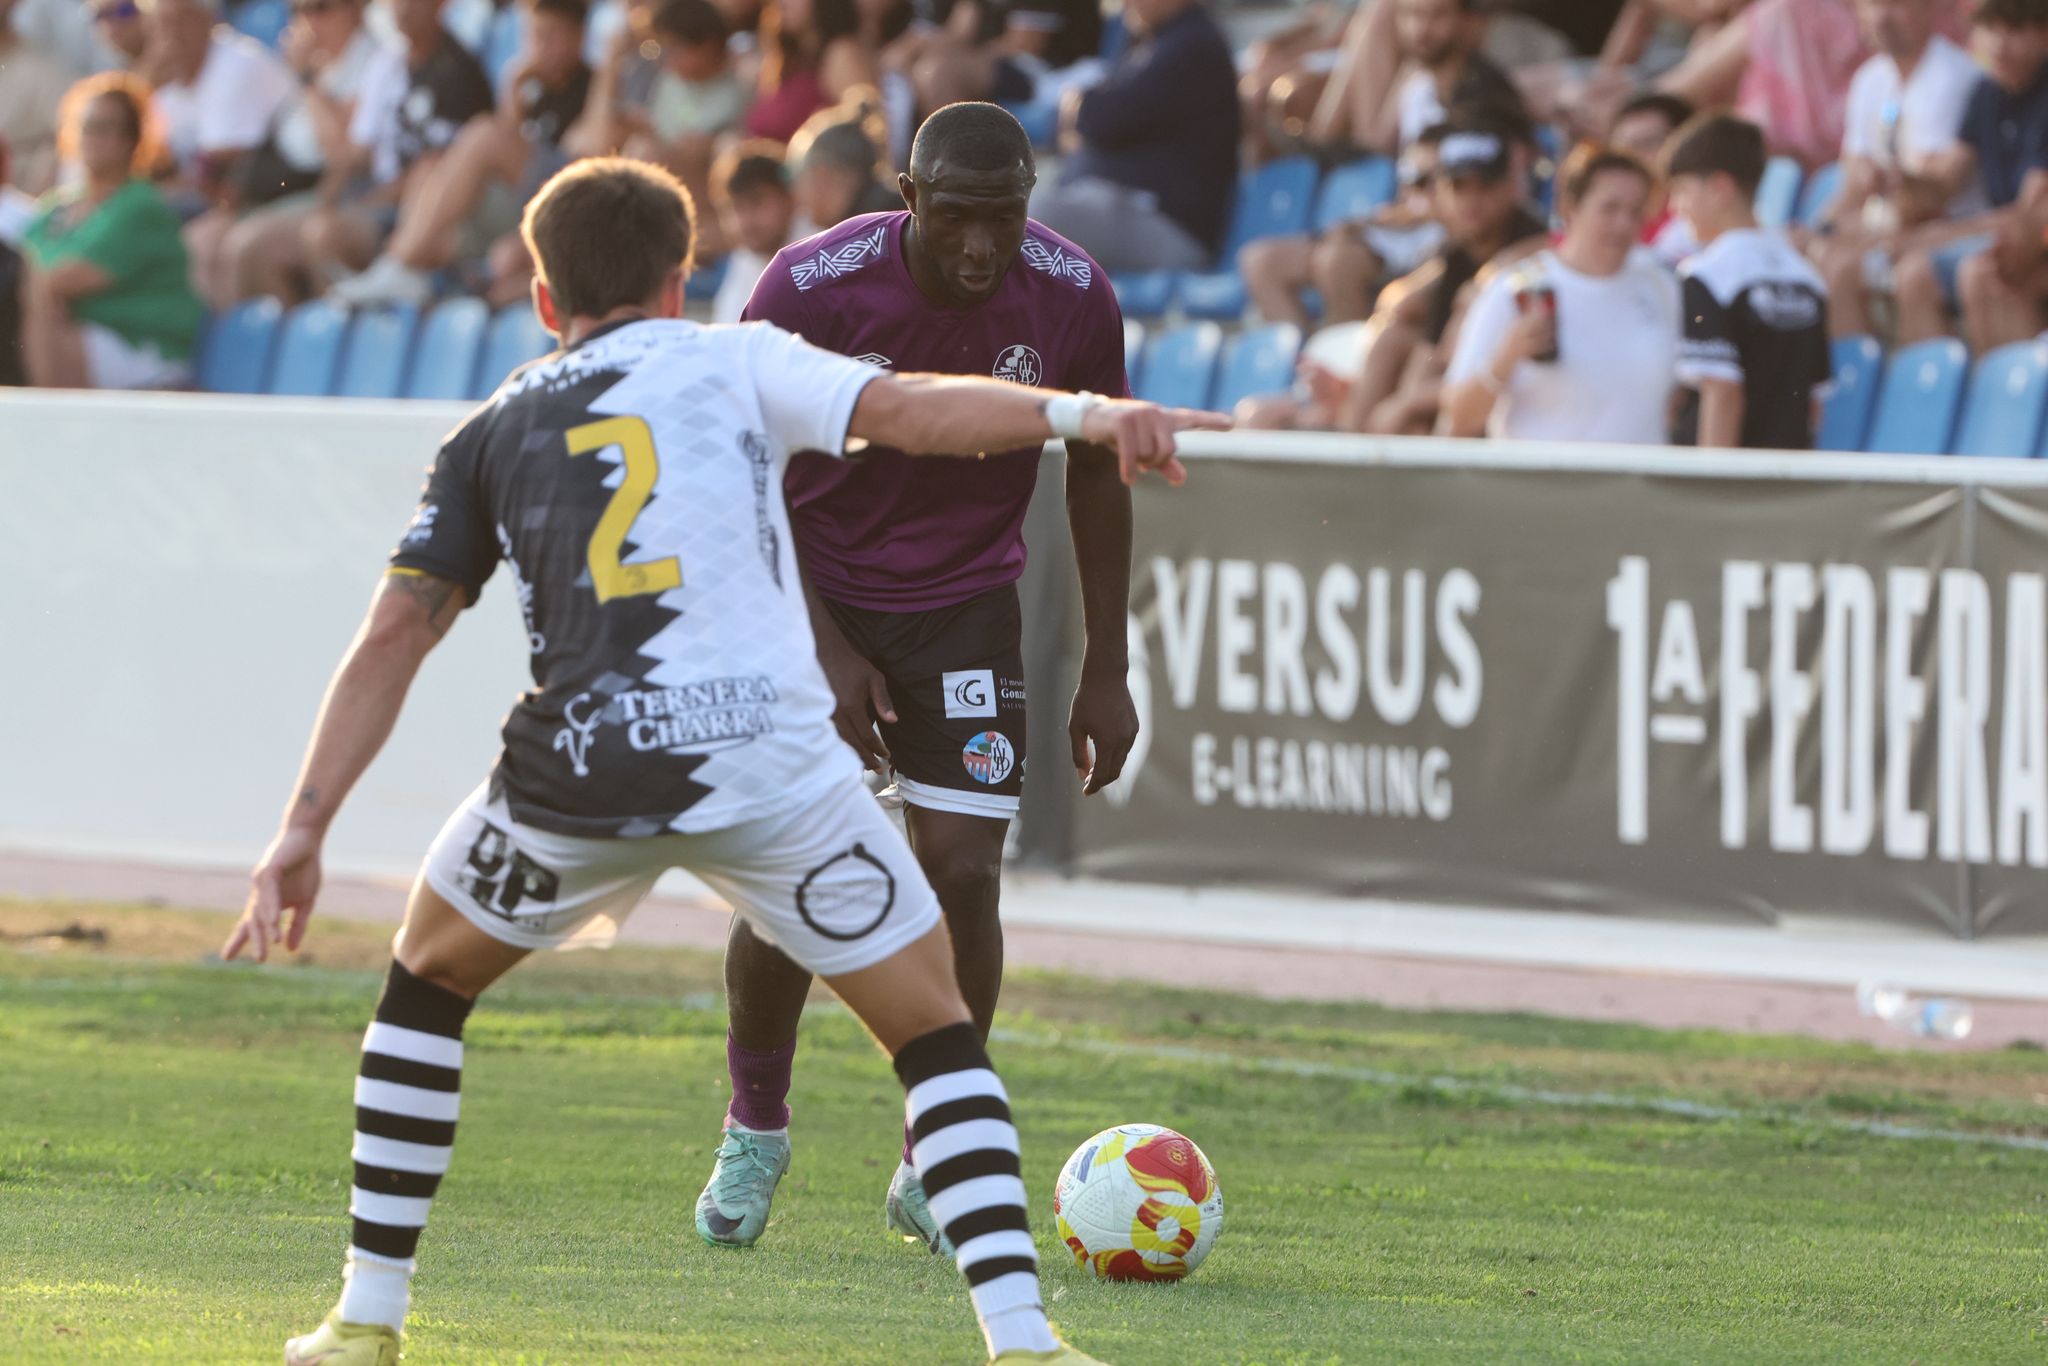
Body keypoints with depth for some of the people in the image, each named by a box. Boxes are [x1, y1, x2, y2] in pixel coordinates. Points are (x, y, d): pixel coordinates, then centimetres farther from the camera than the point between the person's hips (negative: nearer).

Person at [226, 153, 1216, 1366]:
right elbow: (907, 409, -4)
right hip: (767, 756, -2)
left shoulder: (494, 436, 19)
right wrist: (1080, 413, -11)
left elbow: (392, 642, 12)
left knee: (427, 981, 28)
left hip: (578, 770, 2)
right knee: (937, 1033, 11)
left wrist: (304, 831, 10)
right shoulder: (736, 364, 14)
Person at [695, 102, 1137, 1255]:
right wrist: (826, 652, -16)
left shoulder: (1073, 301, -15)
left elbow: (1096, 477, 0)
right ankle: (756, 1130, 17)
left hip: (966, 602, 1)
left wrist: (1105, 672, 0)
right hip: (814, 596, -1)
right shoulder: (811, 290, -21)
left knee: (963, 871, -11)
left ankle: (934, 1168, 4)